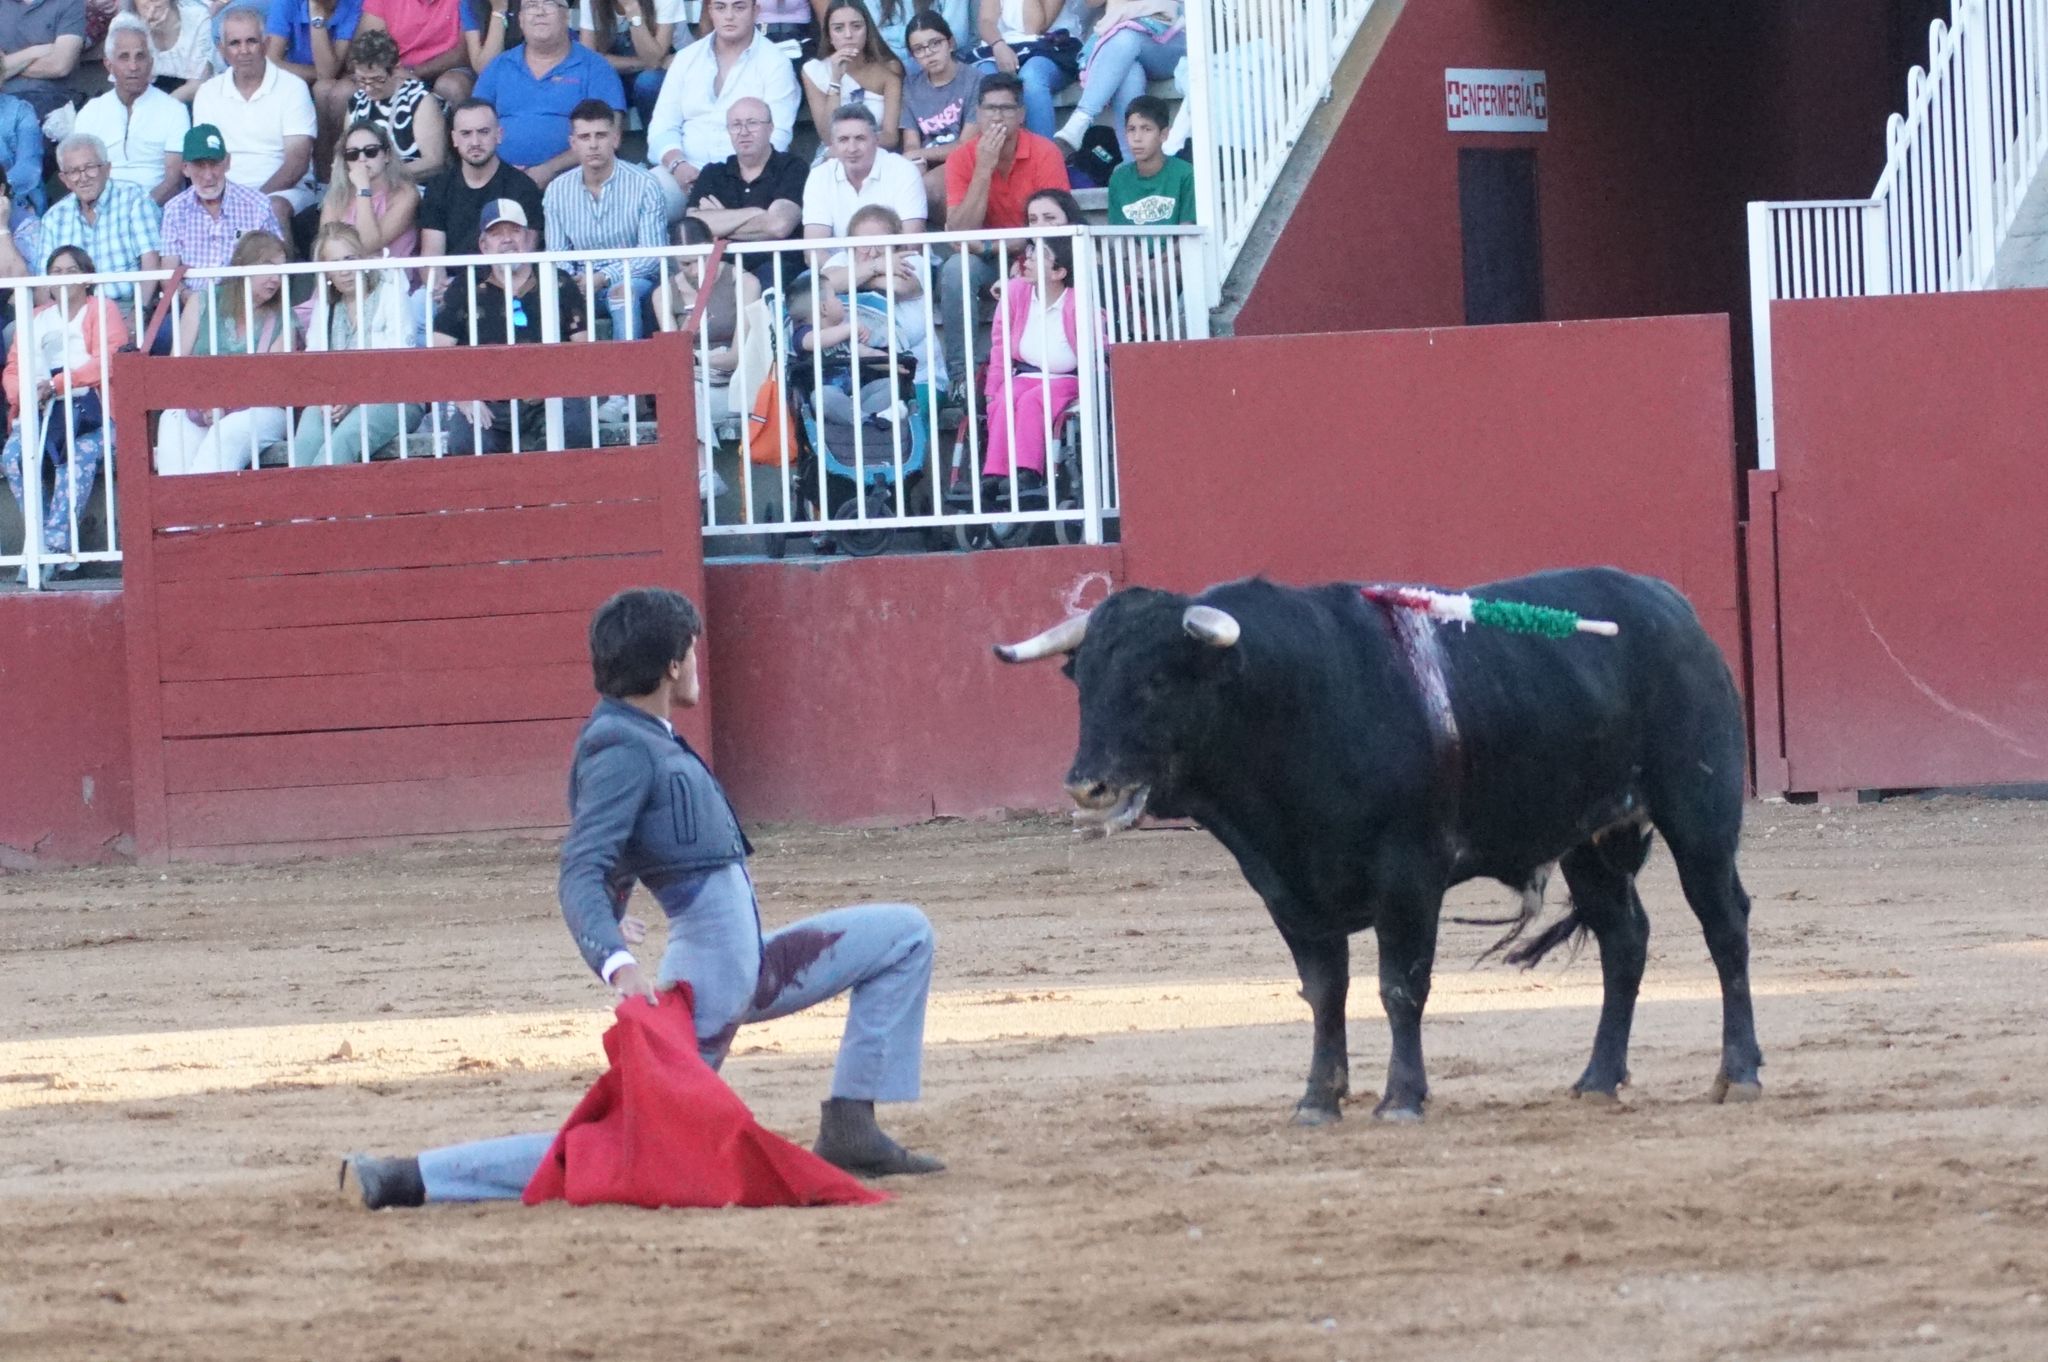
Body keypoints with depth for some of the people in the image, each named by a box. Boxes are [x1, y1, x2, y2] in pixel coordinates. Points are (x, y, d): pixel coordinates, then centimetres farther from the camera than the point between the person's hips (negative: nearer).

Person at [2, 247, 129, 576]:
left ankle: (54, 543, -39)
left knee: (80, 453, -36)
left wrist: (55, 384, -16)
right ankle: (43, 541, -26)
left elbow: (106, 363, -7)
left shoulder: (102, 310, 9)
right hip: (42, 411, 4)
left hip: (89, 405, -4)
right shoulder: (35, 320, 22)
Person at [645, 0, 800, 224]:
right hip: (686, 170, 3)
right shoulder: (687, 59, 16)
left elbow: (776, 138, -6)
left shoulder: (774, 63, 3)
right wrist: (677, 164, -11)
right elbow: (663, 127, 11)